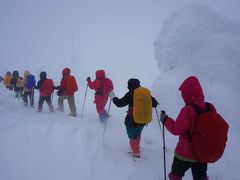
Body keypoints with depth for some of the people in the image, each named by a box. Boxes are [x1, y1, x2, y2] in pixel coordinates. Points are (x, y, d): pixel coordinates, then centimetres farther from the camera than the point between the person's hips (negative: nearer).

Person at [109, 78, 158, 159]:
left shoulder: (130, 95, -17)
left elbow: (119, 103, -13)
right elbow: (154, 103, 2)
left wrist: (113, 97, 4)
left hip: (132, 121, -6)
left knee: (133, 137, 10)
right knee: (138, 134, 27)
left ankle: (136, 153, 13)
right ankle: (136, 147, 46)